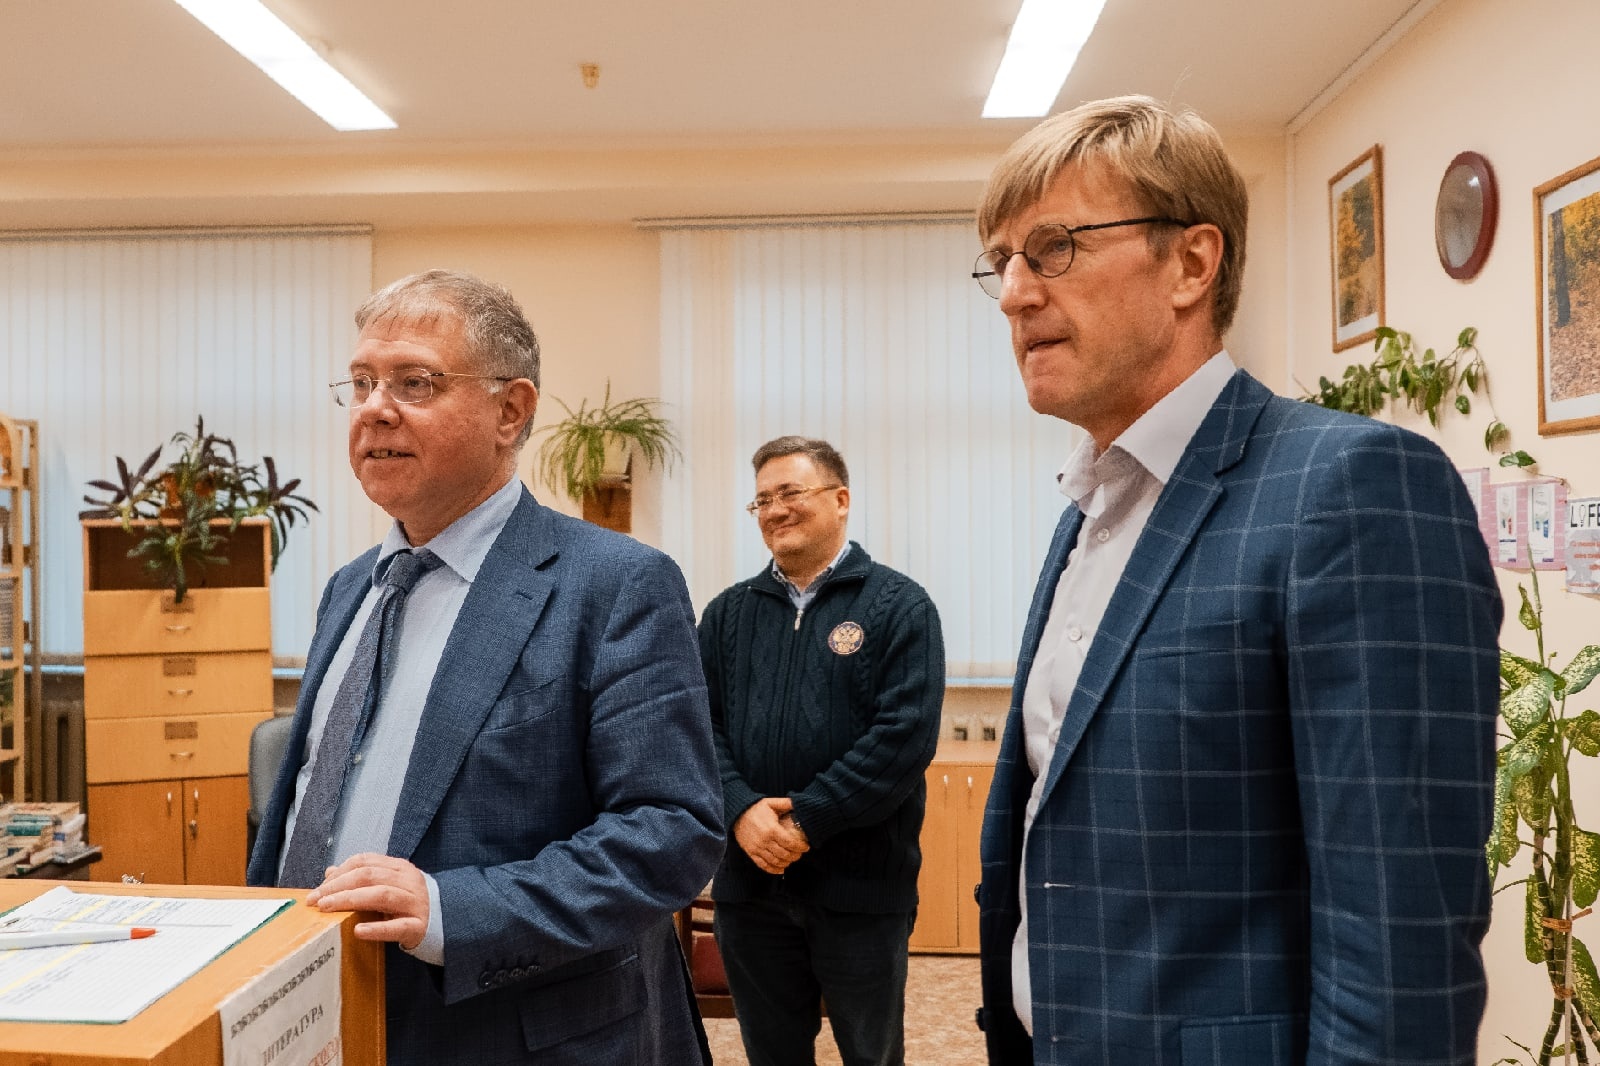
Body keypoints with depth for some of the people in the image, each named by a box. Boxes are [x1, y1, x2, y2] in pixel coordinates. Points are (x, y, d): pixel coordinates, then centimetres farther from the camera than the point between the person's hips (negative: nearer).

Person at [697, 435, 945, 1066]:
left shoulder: (898, 606, -4)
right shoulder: (728, 613, 9)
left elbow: (907, 734, -14)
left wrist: (805, 821, -17)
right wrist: (741, 810, -15)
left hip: (862, 885, -3)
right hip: (748, 881, 3)